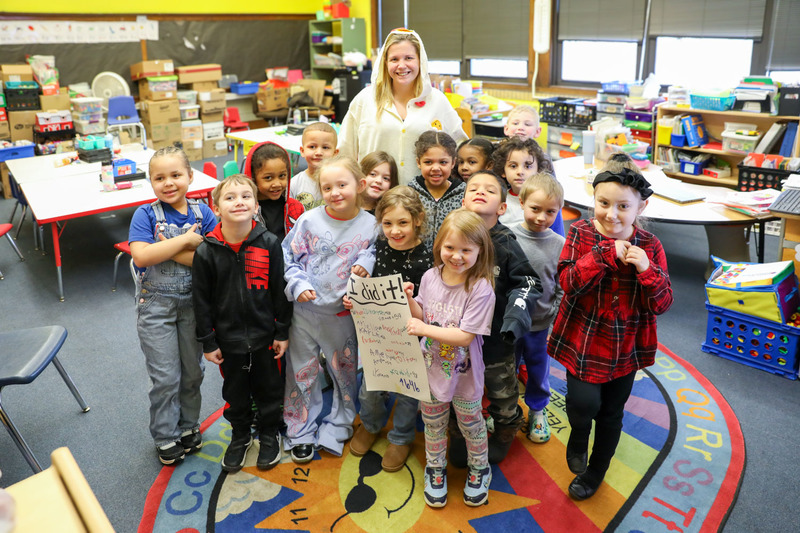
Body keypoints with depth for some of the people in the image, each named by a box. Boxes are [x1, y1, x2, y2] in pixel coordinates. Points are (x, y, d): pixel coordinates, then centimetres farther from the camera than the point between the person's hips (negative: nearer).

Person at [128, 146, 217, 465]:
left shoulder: (202, 213, -4)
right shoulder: (146, 214, -10)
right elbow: (141, 256, -24)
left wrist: (168, 250, -21)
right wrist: (186, 239, -23)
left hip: (193, 303, 3)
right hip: (156, 305, -2)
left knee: (192, 372, 15)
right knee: (166, 377, 5)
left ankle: (188, 425, 36)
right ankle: (166, 437, 25)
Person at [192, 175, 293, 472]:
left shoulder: (269, 244, -11)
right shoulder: (207, 252, -11)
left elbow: (280, 290, -4)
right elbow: (201, 300, -4)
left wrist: (282, 332, -2)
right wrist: (208, 342, -2)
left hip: (264, 335, 0)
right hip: (228, 339, 0)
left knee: (268, 388, 16)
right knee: (235, 391, 19)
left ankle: (269, 435, 41)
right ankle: (240, 436, 43)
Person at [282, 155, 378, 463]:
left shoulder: (369, 224, -8)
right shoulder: (309, 221, -9)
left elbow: (375, 251, 7)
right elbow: (287, 256, -2)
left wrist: (366, 263, -14)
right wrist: (298, 284, -16)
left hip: (343, 312, 1)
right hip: (305, 309, 0)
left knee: (345, 371, 15)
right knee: (301, 371, 11)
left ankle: (337, 427, 37)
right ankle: (301, 433, 29)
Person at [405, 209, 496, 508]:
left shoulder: (481, 288, -24)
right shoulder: (430, 277, -8)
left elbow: (465, 336, -27)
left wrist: (424, 329, -30)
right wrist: (409, 299, -15)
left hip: (464, 374, -3)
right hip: (431, 369, 4)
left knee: (471, 426, 20)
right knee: (433, 425, 22)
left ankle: (479, 470, 46)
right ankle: (435, 470, 46)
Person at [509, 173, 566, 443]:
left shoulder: (559, 245, -9)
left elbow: (563, 287, -1)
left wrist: (556, 317, -7)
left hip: (541, 323, 1)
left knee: (539, 368, 19)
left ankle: (537, 410, 43)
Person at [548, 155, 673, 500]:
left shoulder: (649, 246, -6)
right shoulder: (581, 233, -9)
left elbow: (662, 304, -8)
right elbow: (568, 282, -21)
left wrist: (646, 270, -25)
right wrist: (607, 253, -27)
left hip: (627, 347, 2)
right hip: (583, 340, -2)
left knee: (611, 413, 16)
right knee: (584, 403, -16)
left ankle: (596, 471, 43)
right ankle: (578, 438, 22)